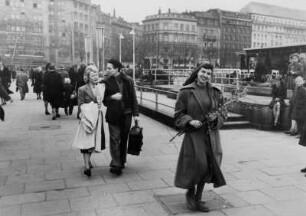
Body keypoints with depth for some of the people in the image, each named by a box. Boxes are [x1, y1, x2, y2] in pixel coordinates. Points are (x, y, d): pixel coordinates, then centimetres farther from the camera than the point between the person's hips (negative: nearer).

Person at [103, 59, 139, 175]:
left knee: (124, 139, 11)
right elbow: (104, 99, 7)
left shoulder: (128, 80, -1)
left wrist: (135, 113, -2)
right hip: (113, 115, -1)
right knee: (114, 139, -6)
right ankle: (115, 165, -5)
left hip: (126, 114, 1)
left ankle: (122, 162, 26)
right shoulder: (107, 82, 1)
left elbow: (133, 98, 2)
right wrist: (112, 97, -13)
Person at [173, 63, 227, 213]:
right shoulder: (186, 91, -4)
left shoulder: (215, 92, 7)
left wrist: (217, 117, -10)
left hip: (211, 135, 4)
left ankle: (198, 198, 26)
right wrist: (190, 121, -18)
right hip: (193, 134, -4)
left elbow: (223, 112, 11)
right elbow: (178, 115, -2)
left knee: (207, 166, 7)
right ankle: (190, 193, 21)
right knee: (197, 165, -8)